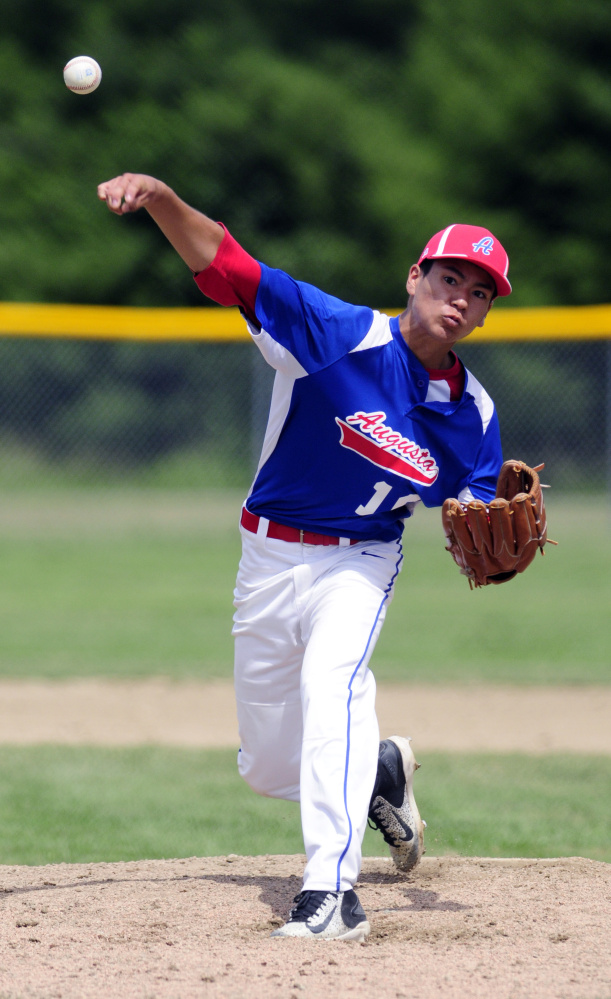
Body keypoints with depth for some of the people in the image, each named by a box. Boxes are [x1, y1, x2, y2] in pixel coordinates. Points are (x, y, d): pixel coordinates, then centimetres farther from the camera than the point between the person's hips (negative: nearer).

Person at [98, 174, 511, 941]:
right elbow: (223, 263, -25)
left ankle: (331, 892, -37)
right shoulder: (340, 334, -17)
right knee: (267, 768, 10)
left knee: (331, 677, -33)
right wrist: (162, 200, -41)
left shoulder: (473, 415, -7)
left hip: (360, 563, -1)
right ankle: (376, 771, 43)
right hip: (270, 556, 1)